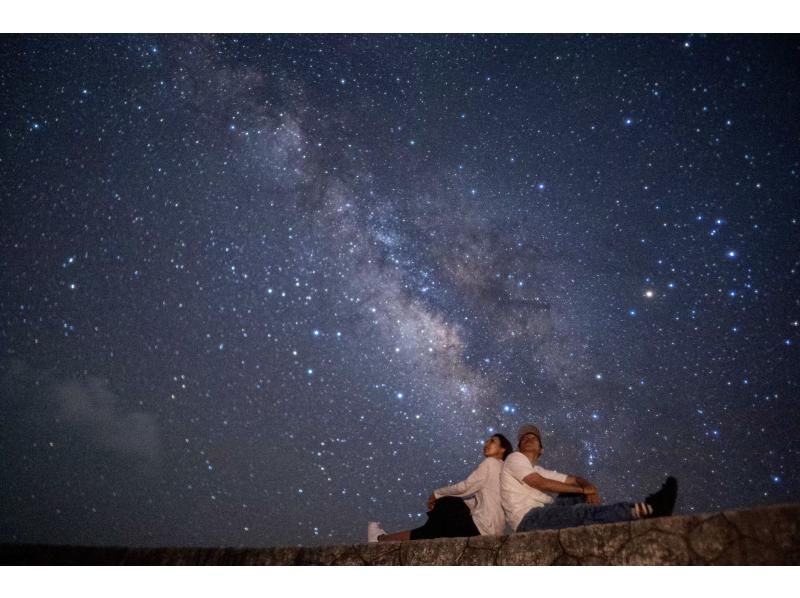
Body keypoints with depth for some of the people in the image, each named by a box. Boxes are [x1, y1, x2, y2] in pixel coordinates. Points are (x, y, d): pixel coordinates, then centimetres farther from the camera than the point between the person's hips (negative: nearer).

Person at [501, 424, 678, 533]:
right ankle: (650, 507, -30)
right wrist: (583, 489, -5)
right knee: (585, 512, -22)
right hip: (529, 520, -8)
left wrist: (589, 488, -4)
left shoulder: (540, 471, 27)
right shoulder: (514, 458, 5)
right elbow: (542, 484, -9)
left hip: (542, 517, 8)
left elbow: (575, 479, 22)